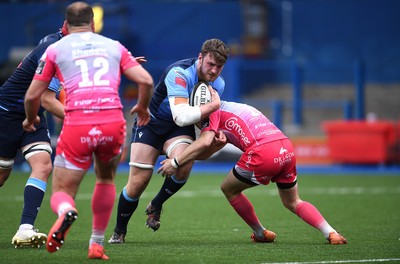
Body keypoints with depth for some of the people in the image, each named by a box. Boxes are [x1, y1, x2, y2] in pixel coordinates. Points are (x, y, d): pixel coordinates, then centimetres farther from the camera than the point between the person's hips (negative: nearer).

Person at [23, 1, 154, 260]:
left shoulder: (55, 49, 15)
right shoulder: (115, 46, 19)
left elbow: (33, 95, 15)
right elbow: (146, 80, 10)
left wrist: (30, 120, 36)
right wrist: (143, 107, 30)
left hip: (77, 126, -2)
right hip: (113, 122, 2)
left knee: (61, 192, 7)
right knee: (106, 179, 30)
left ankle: (66, 211, -30)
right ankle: (97, 244, 26)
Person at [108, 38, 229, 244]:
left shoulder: (218, 84, -8)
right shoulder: (179, 73, -31)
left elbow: (207, 118, 9)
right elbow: (181, 116, -41)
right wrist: (212, 106, -34)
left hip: (179, 130, 4)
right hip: (151, 124, -4)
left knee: (184, 165, -29)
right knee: (138, 182, -8)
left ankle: (155, 207, -1)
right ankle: (119, 232, 18)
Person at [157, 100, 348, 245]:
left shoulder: (214, 112, 12)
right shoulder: (235, 108, 34)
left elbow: (204, 142, -7)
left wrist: (175, 162, -1)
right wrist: (219, 141, 3)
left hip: (263, 152, -8)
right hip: (286, 148, 8)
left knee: (229, 189, 17)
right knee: (292, 202, 24)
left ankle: (261, 234, 27)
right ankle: (330, 233, 6)